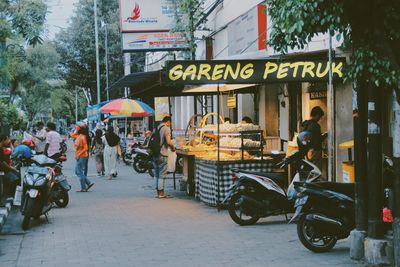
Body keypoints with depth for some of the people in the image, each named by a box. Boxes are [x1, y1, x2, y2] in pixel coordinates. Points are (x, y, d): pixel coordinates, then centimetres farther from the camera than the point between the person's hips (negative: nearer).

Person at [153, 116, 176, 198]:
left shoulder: (157, 128, 13)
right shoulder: (166, 128, -10)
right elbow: (168, 141, -19)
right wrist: (173, 147, -1)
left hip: (155, 154, 7)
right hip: (162, 154, -7)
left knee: (157, 174, 14)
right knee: (162, 174, -2)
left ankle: (158, 191, 19)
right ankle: (161, 193, 0)